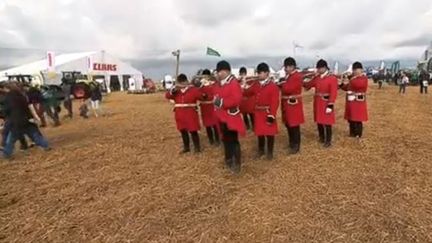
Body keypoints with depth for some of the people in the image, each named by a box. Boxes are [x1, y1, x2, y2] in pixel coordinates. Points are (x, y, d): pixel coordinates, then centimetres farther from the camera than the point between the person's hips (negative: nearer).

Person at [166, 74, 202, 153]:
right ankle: (186, 147, 28)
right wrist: (173, 89, -20)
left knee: (193, 131, -1)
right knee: (183, 131, 13)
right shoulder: (175, 91, 10)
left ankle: (197, 147, 15)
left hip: (190, 114, -5)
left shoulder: (193, 89, -2)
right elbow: (167, 96, -4)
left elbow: (201, 96, -15)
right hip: (180, 115, 5)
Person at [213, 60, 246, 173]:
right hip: (222, 117, 9)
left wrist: (221, 102, -27)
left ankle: (236, 163, 10)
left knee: (233, 140, -2)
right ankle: (229, 159, 35)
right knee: (226, 139, 19)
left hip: (231, 117, -9)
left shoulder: (234, 83, -16)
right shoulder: (220, 84, 11)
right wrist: (216, 100, 4)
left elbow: (236, 100, -26)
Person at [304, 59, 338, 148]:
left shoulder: (332, 78, -11)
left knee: (327, 122, 1)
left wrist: (331, 105, -20)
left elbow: (333, 93, -16)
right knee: (319, 121, 14)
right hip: (317, 102, 6)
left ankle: (328, 141, 12)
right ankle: (321, 138, 30)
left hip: (326, 103, -6)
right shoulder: (316, 78, 8)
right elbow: (308, 85, 19)